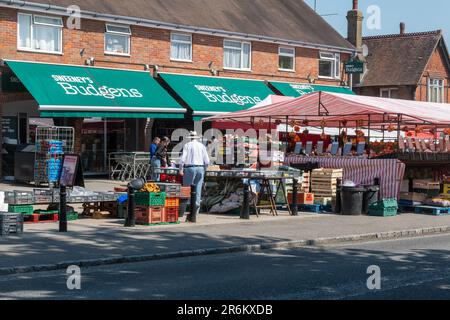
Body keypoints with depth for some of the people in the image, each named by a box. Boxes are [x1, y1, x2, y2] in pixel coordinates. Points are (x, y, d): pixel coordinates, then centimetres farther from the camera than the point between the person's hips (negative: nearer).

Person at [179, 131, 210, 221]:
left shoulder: (187, 145, 0)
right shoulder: (202, 146, 10)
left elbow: (183, 158, -9)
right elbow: (207, 161, 7)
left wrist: (181, 169, -3)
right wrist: (204, 169, 20)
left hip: (190, 168, -3)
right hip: (200, 168, 3)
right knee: (198, 189, 6)